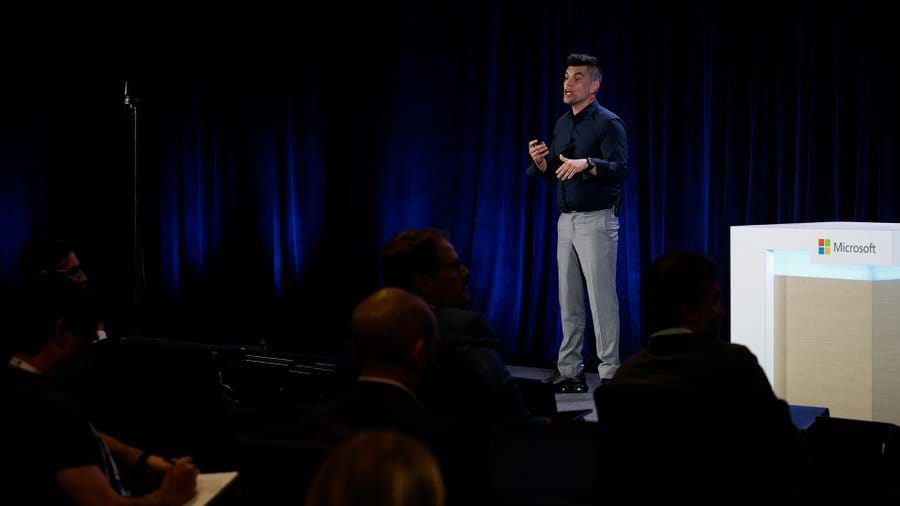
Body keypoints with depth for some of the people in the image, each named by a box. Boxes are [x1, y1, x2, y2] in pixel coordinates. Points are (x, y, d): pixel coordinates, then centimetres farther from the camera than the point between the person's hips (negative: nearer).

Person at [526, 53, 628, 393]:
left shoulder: (608, 123, -8)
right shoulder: (562, 124, 15)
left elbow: (621, 170, -18)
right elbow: (553, 172, 17)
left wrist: (587, 164, -32)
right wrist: (540, 161, -4)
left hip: (597, 220, -7)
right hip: (566, 220, 7)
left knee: (602, 297, -7)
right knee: (569, 300, 9)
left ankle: (609, 372, -4)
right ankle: (568, 369, 13)